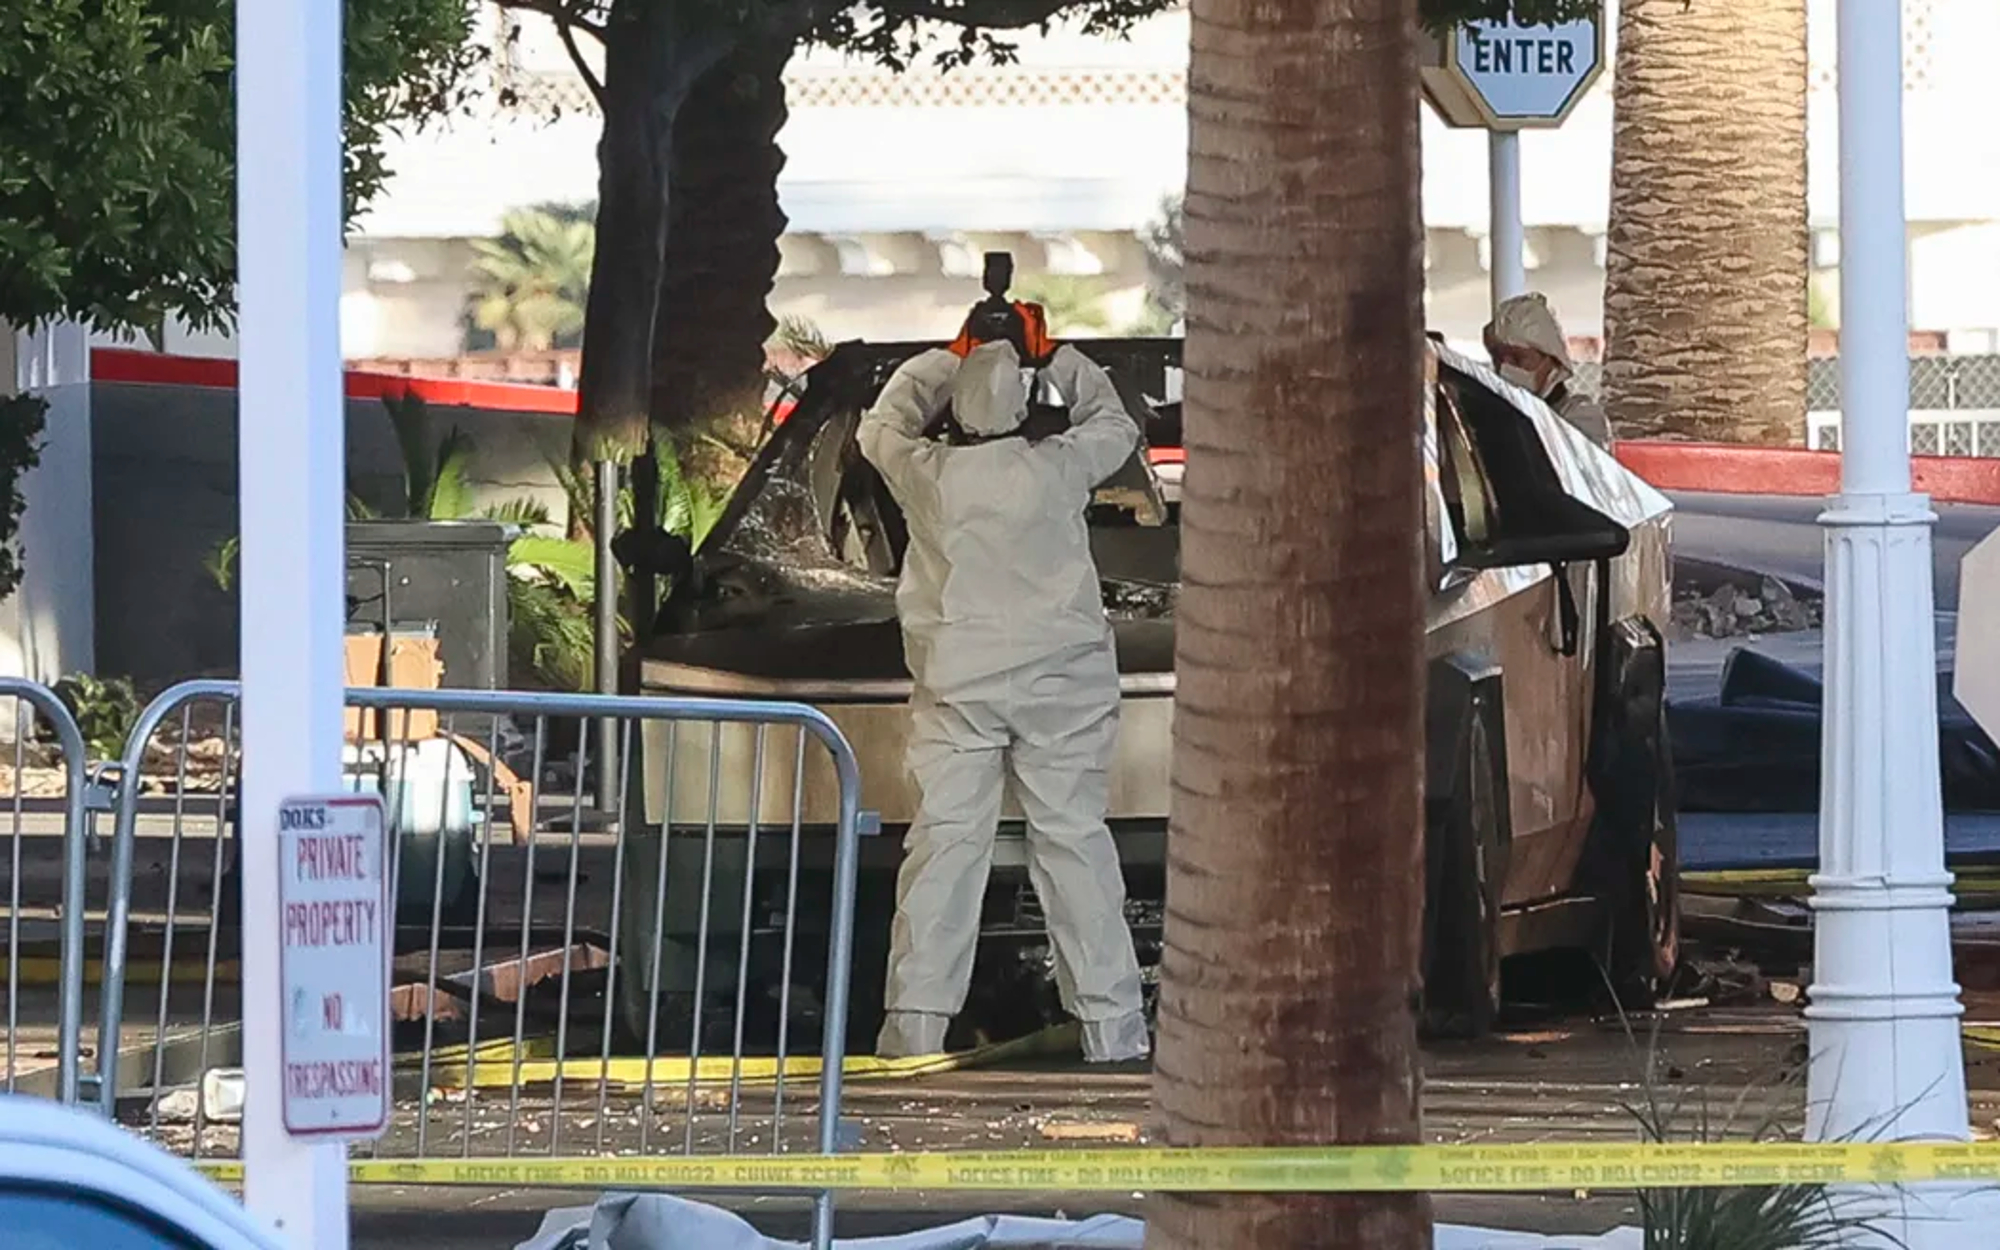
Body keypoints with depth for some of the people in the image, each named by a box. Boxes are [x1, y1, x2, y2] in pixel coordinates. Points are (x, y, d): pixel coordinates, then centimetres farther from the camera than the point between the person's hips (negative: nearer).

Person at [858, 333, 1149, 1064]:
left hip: (957, 686, 0)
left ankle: (916, 1022, -7)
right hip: (1060, 681, 0)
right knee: (1073, 839, 2)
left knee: (946, 840, -1)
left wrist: (946, 361, 28)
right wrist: (1060, 364, 27)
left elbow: (881, 427, 19)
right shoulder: (1058, 469, -5)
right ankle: (1109, 1021, 3)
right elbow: (1115, 427, 16)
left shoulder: (928, 475, -3)